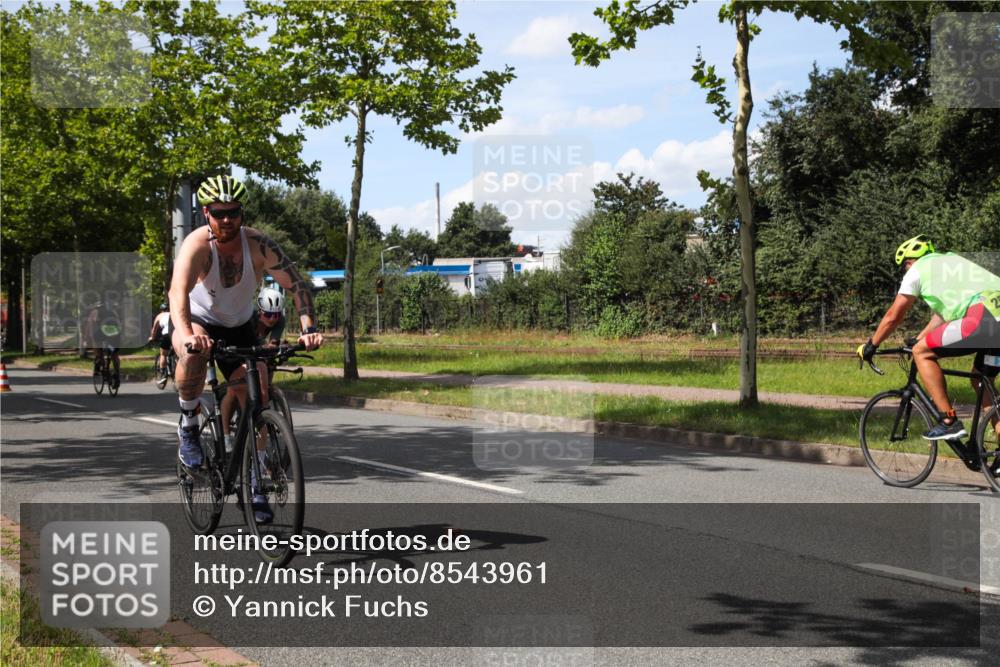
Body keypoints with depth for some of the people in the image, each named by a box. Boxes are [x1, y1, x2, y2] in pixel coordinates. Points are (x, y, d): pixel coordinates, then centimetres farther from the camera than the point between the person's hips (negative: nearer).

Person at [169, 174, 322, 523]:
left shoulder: (258, 244, -20)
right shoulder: (197, 244, -28)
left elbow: (296, 284, -20)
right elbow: (178, 291, -42)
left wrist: (308, 329, -36)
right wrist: (187, 334, -61)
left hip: (239, 328, 3)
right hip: (198, 322, -3)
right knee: (194, 353, -39)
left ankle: (257, 485, 8)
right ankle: (188, 426, -14)